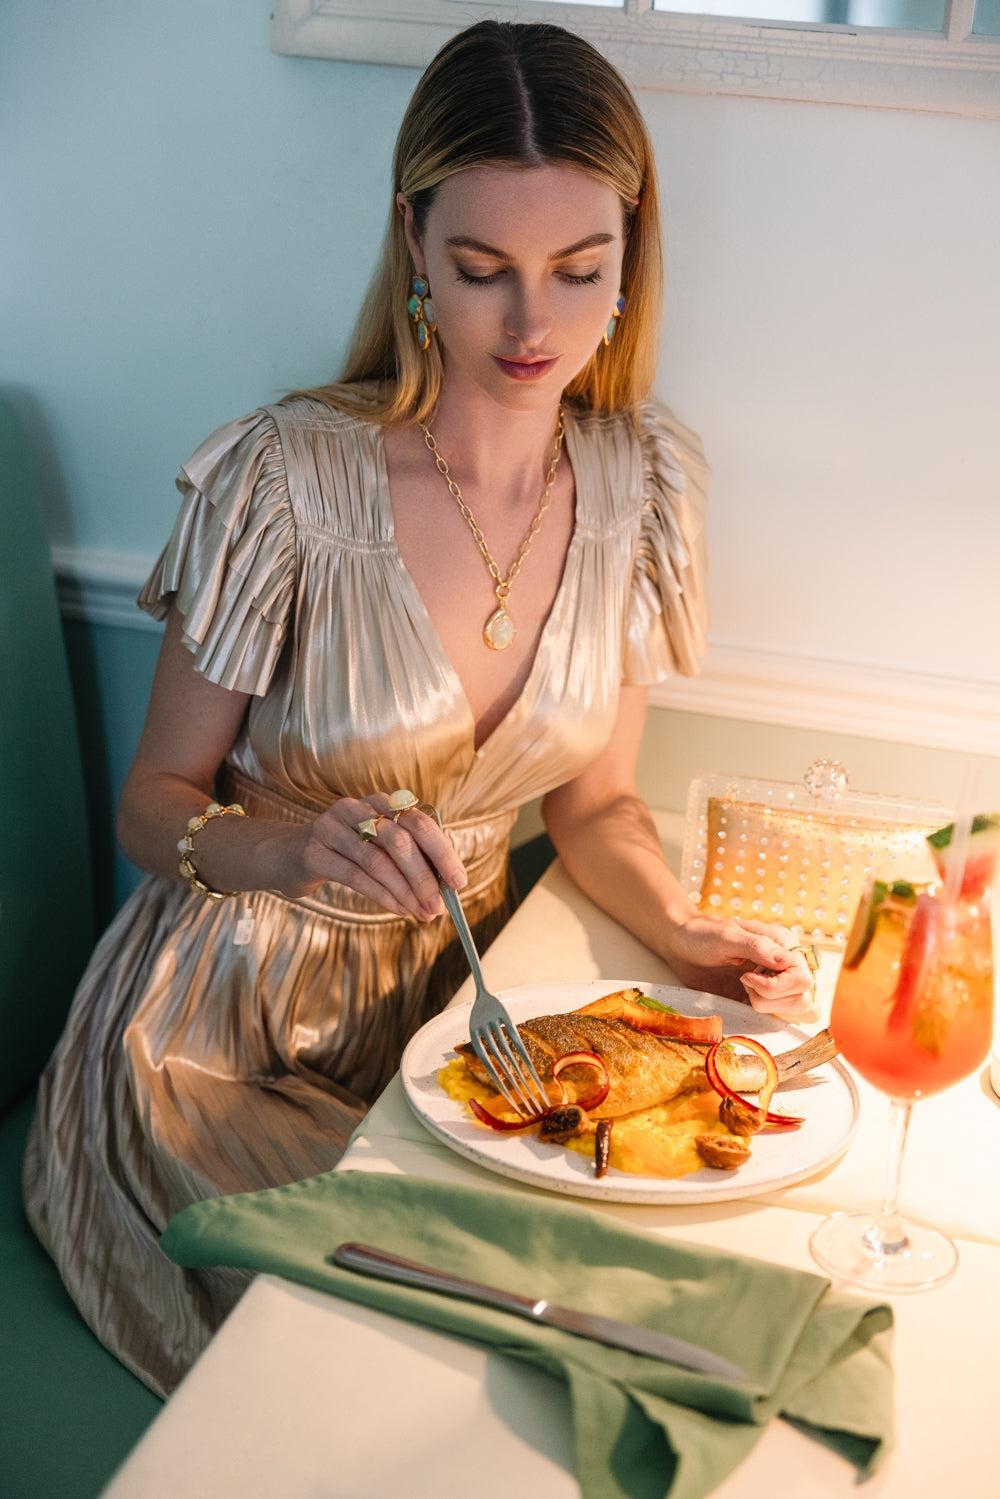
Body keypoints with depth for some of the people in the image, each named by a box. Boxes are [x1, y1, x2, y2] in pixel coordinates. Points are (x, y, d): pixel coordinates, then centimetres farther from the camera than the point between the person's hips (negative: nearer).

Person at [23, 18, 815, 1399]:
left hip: (440, 1010, 4)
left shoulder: (645, 482, -6)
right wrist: (295, 848, -30)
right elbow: (154, 806, -9)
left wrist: (686, 936, -16)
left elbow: (594, 797, 3)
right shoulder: (285, 479, -19)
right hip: (219, 1039, -4)